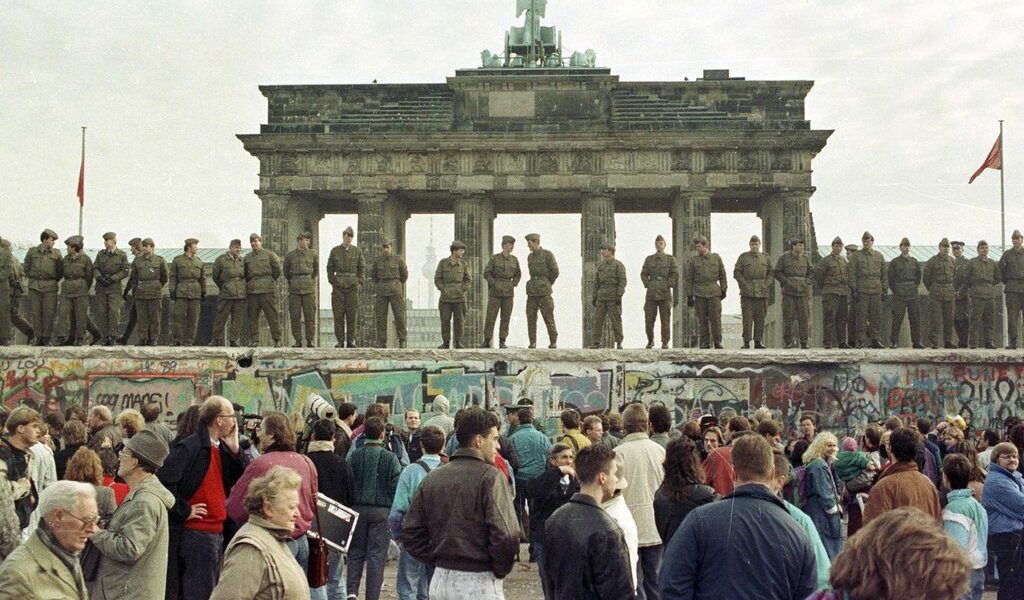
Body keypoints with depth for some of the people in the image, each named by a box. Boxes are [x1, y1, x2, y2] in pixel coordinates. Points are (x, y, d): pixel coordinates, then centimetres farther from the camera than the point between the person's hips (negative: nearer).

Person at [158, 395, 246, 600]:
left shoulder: (221, 449, 11)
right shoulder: (188, 448, -16)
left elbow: (234, 483, 11)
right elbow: (164, 481, -25)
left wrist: (234, 450, 0)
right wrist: (184, 511, -17)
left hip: (216, 531, 9)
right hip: (195, 534, -9)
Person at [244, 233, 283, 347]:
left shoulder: (269, 255, 5)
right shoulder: (247, 258, 15)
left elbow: (277, 270, 5)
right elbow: (243, 274, 23)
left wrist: (270, 281, 8)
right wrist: (249, 283, 13)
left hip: (267, 290, -4)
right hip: (252, 290, 4)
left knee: (272, 314, -5)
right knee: (252, 316, 3)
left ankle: (277, 339, -2)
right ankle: (254, 340, 8)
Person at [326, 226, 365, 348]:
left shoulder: (358, 251, 7)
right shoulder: (335, 251, 7)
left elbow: (362, 268, 8)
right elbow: (330, 268, 9)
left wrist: (360, 283, -2)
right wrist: (332, 282, -1)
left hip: (353, 285, 0)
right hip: (338, 286, 0)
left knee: (352, 313, -3)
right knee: (338, 314, -4)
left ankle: (351, 340, 0)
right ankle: (340, 341, -1)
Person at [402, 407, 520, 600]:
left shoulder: (432, 478, 7)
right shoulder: (490, 476, -12)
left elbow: (411, 533, 8)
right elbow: (506, 535, -21)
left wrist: (439, 562, 11)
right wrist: (500, 571, -5)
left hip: (440, 580, 6)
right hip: (479, 583, -6)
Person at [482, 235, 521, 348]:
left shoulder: (514, 259, 5)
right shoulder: (494, 258, -5)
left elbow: (518, 275, 16)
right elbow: (486, 274, -5)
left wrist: (513, 285, 3)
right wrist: (495, 285, -11)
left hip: (508, 293, 3)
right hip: (495, 292, -3)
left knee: (506, 318, 0)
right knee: (491, 317, -3)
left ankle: (502, 342, 6)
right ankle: (487, 341, 5)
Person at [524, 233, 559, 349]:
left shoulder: (548, 254, -6)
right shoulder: (530, 257, 13)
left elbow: (555, 272, -7)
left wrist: (548, 284, 4)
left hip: (544, 291, -5)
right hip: (532, 291, 5)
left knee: (548, 317, -2)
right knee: (531, 317, -2)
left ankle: (553, 342, 12)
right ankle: (532, 343, 5)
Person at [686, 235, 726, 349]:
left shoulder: (716, 258, 7)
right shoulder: (693, 260, 6)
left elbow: (722, 275, 11)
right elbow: (689, 279, 6)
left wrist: (724, 290, 5)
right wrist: (689, 296, 1)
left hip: (714, 293, 0)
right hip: (699, 293, 1)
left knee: (715, 318, -6)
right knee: (702, 319, 1)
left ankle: (717, 342, 1)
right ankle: (705, 342, 8)